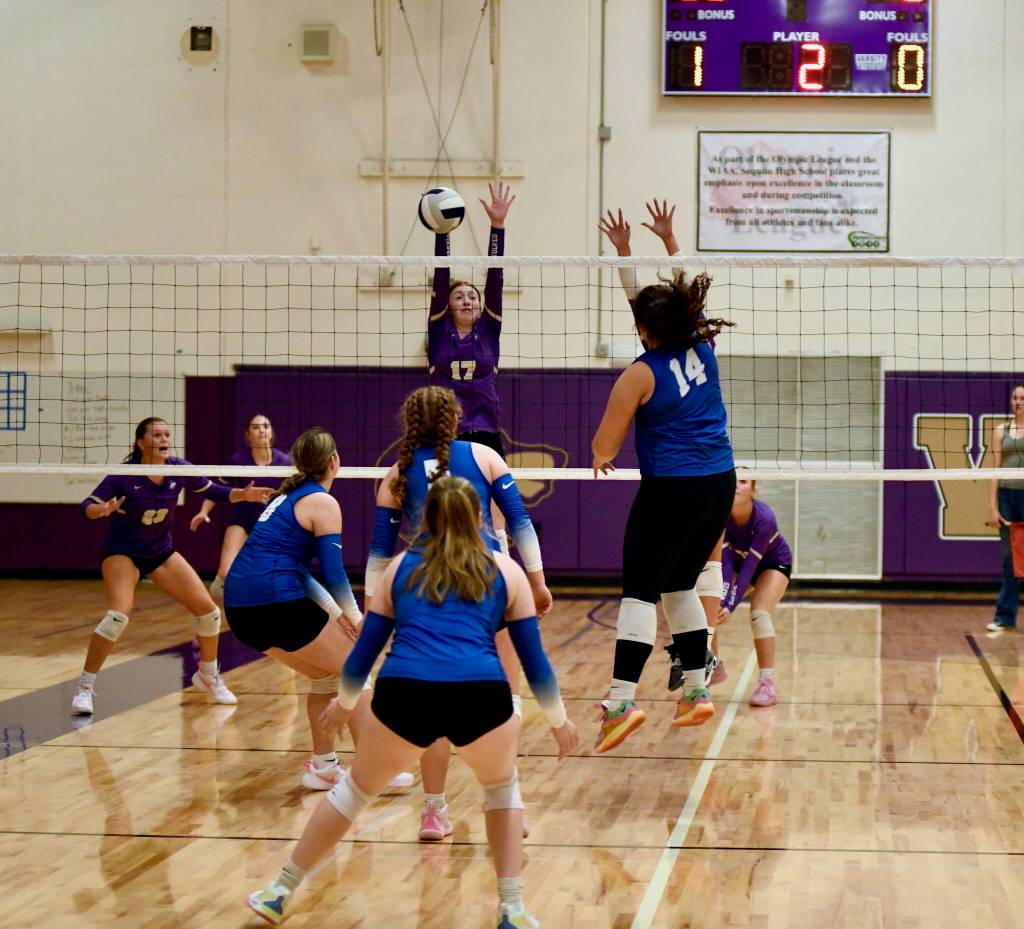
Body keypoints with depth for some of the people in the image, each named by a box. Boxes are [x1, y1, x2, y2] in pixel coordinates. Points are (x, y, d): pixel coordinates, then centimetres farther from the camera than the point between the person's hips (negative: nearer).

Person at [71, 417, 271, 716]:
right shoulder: (124, 475, -23)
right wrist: (103, 509, -43)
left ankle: (208, 676, 25)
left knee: (208, 610, 1)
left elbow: (213, 491, 3)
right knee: (119, 615, -28)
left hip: (161, 552, 5)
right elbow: (87, 506, -21)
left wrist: (243, 494, -14)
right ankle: (84, 687, -16)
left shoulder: (179, 469, -11)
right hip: (122, 553, -5)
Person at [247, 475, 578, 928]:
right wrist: (559, 720, 33)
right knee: (502, 788, 29)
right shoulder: (505, 570, 21)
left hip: (404, 692, 1)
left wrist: (345, 703, 45)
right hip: (480, 695, -1)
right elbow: (534, 661, 19)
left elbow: (365, 650, 27)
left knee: (355, 787, 26)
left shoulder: (401, 566, 24)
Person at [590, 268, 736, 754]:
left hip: (670, 490, -7)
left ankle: (622, 699, -18)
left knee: (640, 592, -8)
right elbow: (681, 304, 26)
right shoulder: (702, 348, 5)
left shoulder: (641, 374, -11)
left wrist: (601, 458, 16)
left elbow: (604, 446, -7)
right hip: (719, 485, 7)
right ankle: (696, 691, 20)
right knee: (680, 587, 19)